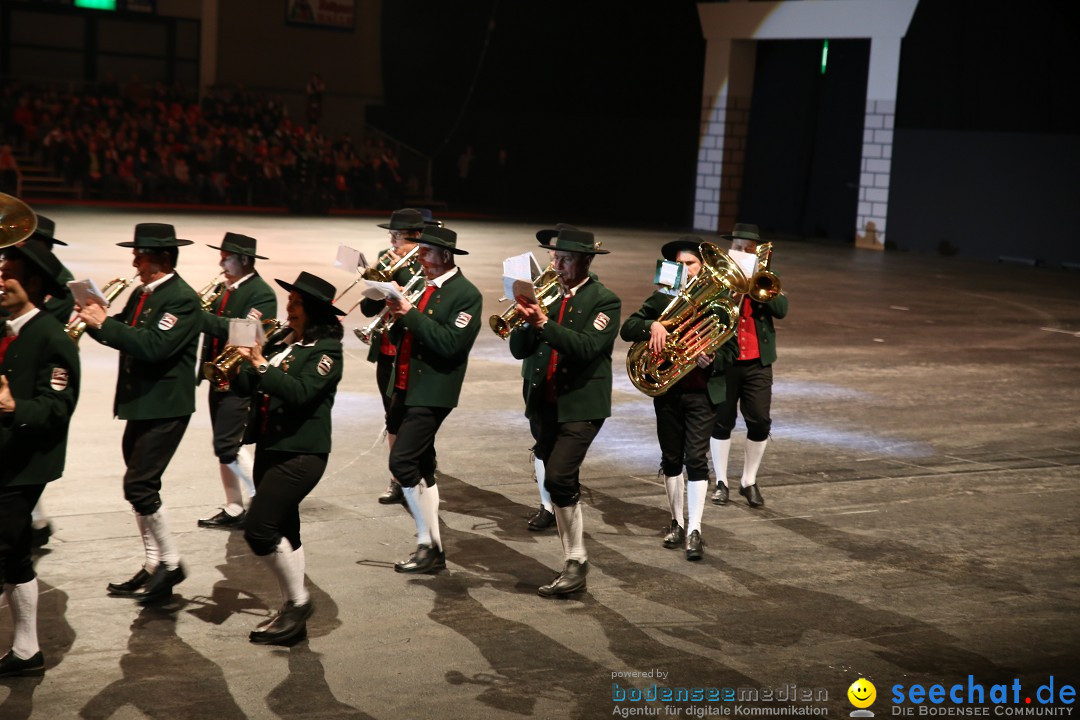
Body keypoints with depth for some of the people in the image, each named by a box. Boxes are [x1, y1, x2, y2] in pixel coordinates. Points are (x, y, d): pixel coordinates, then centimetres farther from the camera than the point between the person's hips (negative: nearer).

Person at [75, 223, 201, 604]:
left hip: (166, 408, -9)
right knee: (141, 486, 12)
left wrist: (104, 323, -22)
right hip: (140, 404, 9)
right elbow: (124, 334, 13)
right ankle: (154, 567, 21)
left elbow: (153, 346, -26)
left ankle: (171, 562, 2)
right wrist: (97, 319, -6)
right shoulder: (141, 293, 13)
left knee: (139, 485, -12)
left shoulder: (182, 298, -15)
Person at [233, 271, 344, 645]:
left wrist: (262, 366, -25)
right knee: (283, 530, 12)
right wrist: (245, 365, -9)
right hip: (270, 447, 8)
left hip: (301, 453, -8)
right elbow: (248, 386, 9)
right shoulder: (282, 342, 13)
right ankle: (292, 612, 21)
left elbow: (301, 392, -23)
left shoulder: (326, 348, -9)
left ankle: (298, 600, 1)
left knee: (259, 529, -15)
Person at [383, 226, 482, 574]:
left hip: (431, 393, -8)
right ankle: (433, 550, 17)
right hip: (405, 388, 8)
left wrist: (411, 314, -19)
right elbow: (399, 338, 16)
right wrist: (397, 315, -4)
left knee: (402, 462, -15)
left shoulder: (466, 294, -10)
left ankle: (428, 543, -6)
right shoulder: (423, 287, 14)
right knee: (421, 468, 10)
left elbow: (451, 343, -21)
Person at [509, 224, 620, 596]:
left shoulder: (605, 301, -6)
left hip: (581, 405, -6)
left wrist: (543, 322, -26)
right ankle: (573, 564, 20)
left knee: (559, 477, -18)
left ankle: (576, 562, -7)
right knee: (562, 484, 11)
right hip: (545, 404, 6)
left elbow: (587, 347, -21)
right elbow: (519, 349, 3)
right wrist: (526, 321, -16)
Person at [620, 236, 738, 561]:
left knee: (696, 458, -8)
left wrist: (712, 361, -20)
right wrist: (651, 324, -25)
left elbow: (730, 348, 0)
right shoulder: (662, 298, 3)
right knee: (671, 458, 12)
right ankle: (677, 522, 26)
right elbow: (627, 329, -5)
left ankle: (694, 530, -6)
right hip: (667, 390, 3)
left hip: (702, 391, -2)